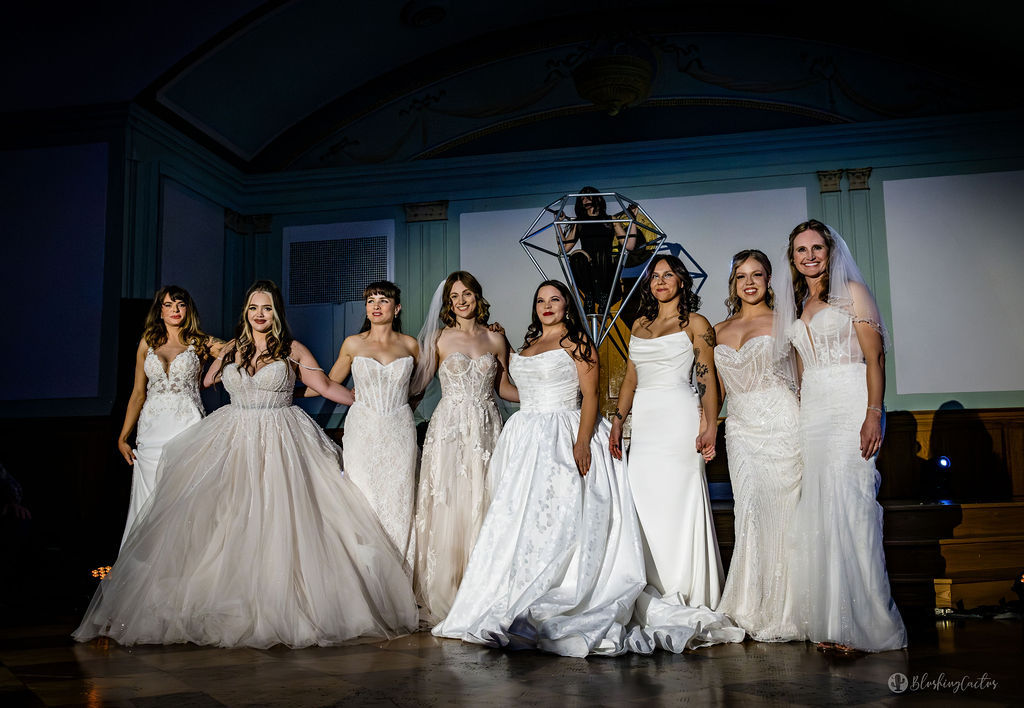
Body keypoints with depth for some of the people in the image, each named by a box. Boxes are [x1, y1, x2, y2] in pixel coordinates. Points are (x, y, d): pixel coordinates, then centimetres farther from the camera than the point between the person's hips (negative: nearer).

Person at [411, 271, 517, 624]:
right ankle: (443, 596, 6)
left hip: (486, 427, 2)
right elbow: (417, 383, 5)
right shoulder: (440, 339, 4)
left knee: (483, 504, 2)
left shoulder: (495, 340, 10)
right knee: (447, 505, -4)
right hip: (449, 426, -2)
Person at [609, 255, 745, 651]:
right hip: (643, 422, 5)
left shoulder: (695, 323, 3)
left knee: (679, 503, -6)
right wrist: (617, 421, 11)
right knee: (644, 505, 2)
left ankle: (682, 600, 2)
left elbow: (707, 377, -3)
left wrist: (710, 425, -13)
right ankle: (654, 602, 8)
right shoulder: (640, 324, 19)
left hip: (678, 418, -5)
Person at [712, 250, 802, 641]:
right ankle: (751, 610, 7)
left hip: (780, 424, -3)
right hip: (740, 428, 4)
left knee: (779, 511, -5)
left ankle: (780, 613, 7)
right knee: (749, 513, -1)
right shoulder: (719, 331, 16)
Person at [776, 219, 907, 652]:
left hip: (849, 407, -6)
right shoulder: (795, 307, 20)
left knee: (847, 507, -12)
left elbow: (875, 356, -6)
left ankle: (863, 623, -5)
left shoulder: (851, 291, 2)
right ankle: (830, 622, 7)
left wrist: (873, 414, -17)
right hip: (811, 412, 6)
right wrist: (803, 416, 13)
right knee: (818, 511, 2)